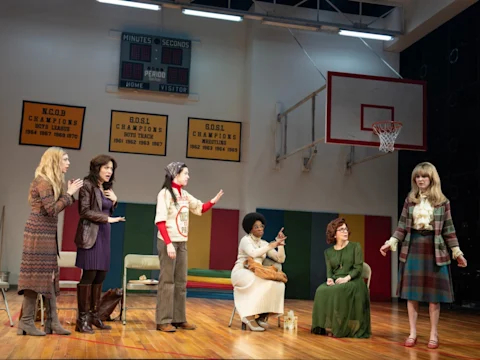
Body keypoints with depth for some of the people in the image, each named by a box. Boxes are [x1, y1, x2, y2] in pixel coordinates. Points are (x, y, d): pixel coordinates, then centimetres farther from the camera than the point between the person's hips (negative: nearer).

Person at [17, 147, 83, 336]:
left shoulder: (53, 181, 15)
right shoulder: (43, 181, -14)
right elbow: (52, 209, -19)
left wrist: (69, 193, 3)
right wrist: (69, 193, -13)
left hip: (48, 234, 9)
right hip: (39, 233, -9)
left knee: (49, 276, 7)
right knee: (36, 275, -5)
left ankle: (52, 322, 10)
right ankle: (26, 322, 2)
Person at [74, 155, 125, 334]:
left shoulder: (107, 188, 17)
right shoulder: (87, 185, -6)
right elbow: (84, 211, -14)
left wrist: (114, 201, 3)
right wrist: (107, 219, -18)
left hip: (104, 235, 8)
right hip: (90, 235, -8)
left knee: (100, 276, 8)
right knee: (89, 275, -7)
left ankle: (94, 315, 17)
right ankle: (82, 318, -1)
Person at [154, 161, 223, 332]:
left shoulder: (184, 195, 11)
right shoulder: (165, 193, -9)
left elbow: (199, 209, 23)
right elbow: (160, 221, -14)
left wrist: (213, 201, 4)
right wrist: (169, 243, -21)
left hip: (182, 242, 7)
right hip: (168, 242, -7)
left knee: (181, 282, 9)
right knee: (167, 281, -5)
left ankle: (179, 319, 15)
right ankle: (163, 321, 0)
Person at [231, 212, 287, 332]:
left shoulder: (264, 244, 16)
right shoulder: (246, 240, -2)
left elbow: (281, 259, 12)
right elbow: (253, 253, -23)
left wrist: (280, 244, 2)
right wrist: (271, 245, -19)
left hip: (256, 276, 6)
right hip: (241, 273, -6)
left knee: (278, 284, -23)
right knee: (266, 284, -35)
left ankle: (264, 316, -20)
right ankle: (249, 316, -30)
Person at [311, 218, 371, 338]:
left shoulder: (355, 246, 4)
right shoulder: (328, 251, 14)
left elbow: (359, 268, -5)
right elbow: (329, 270, 6)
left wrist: (347, 278, -22)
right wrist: (329, 279, -18)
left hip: (353, 281, -3)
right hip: (335, 282, 3)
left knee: (339, 291, -36)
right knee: (322, 291, -29)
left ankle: (339, 327, -27)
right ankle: (327, 326, -19)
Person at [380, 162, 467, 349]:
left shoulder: (442, 201, 1)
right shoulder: (410, 200, 5)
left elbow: (448, 229, 3)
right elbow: (402, 226, 5)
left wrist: (457, 251, -1)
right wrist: (391, 242, -6)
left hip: (434, 250, -1)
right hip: (413, 248, 2)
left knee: (433, 293, 2)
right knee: (411, 292, 3)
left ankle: (433, 334, 14)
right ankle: (412, 333, 13)